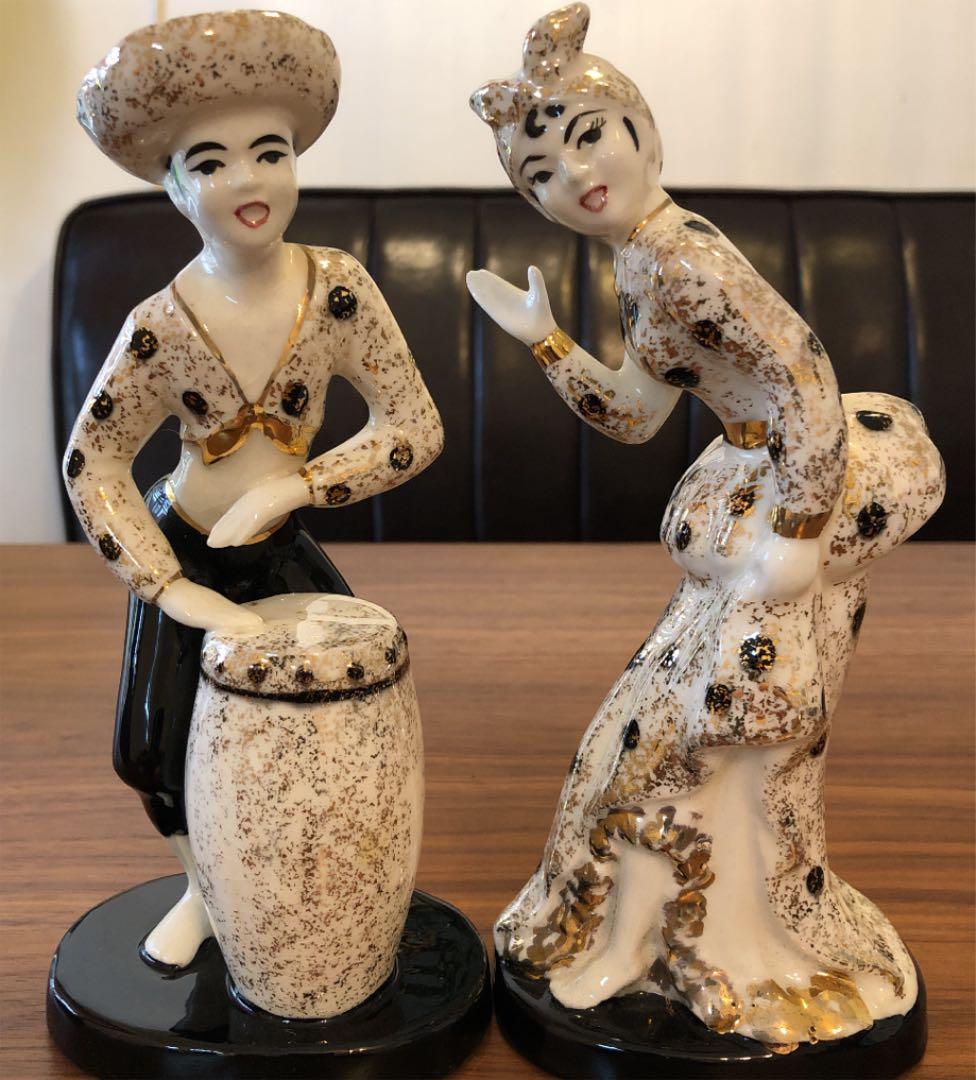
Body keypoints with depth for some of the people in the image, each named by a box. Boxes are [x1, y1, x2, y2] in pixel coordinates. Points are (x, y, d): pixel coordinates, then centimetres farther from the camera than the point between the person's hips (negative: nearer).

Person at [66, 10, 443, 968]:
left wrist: (294, 486, -25)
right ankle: (206, 891, 39)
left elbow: (416, 426, -16)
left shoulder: (336, 287, -18)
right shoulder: (160, 326, -22)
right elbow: (92, 463, -13)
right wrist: (174, 588, -17)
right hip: (186, 558, -1)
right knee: (161, 742, 7)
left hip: (279, 552, 1)